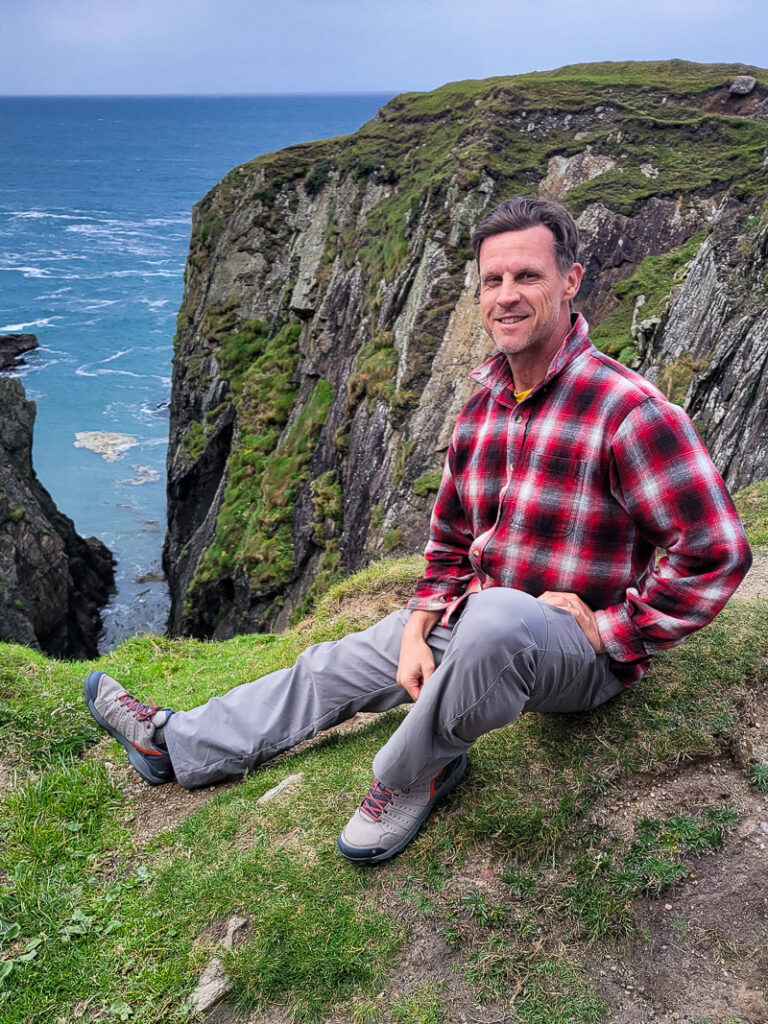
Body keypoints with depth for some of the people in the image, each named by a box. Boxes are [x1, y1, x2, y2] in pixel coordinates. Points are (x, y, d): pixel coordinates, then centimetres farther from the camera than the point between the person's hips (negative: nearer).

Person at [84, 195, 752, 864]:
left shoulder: (627, 409, -21)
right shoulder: (479, 410, 4)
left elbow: (715, 552, -22)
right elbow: (451, 537, 13)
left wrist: (608, 632, -18)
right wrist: (418, 631, 0)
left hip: (582, 653, -7)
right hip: (474, 621, 7)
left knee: (497, 617, -41)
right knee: (332, 668, 8)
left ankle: (415, 774, -13)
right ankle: (179, 745, 24)